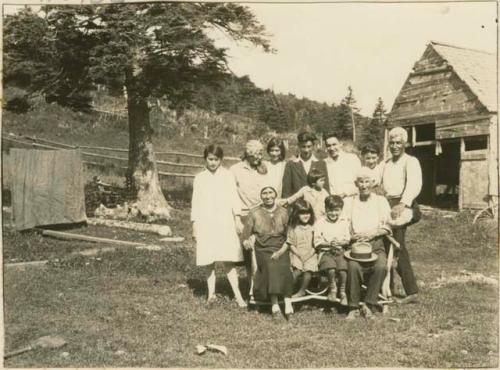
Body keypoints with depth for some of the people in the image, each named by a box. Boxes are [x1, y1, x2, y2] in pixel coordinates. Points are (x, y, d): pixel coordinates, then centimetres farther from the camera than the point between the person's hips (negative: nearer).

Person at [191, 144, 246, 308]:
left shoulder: (227, 176, 6)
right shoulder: (199, 178, 8)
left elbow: (234, 198, 5)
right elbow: (195, 202, 9)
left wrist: (237, 219, -1)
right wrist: (195, 225, 4)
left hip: (225, 222, -1)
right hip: (206, 223, 1)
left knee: (228, 261, -6)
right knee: (209, 261, 4)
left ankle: (238, 295, -3)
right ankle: (211, 293, 13)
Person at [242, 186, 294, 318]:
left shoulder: (284, 212, 8)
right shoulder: (255, 213, 8)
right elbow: (245, 236, 9)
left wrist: (281, 251, -11)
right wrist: (249, 240, -14)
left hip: (280, 249, 0)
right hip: (262, 249, 0)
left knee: (283, 267, -29)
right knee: (271, 266, -30)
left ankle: (288, 303, -33)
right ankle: (274, 304, -34)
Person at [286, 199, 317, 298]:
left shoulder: (312, 228, 6)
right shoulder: (293, 228, 4)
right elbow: (290, 244, 3)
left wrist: (313, 251, -7)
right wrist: (298, 253, -8)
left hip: (310, 255, 1)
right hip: (297, 254, -1)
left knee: (308, 270, -21)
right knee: (297, 270, -23)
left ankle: (302, 291, -3)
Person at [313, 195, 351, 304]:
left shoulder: (344, 222, 12)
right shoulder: (320, 223, 3)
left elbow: (347, 240, 9)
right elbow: (317, 243, 0)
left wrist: (340, 243, -12)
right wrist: (329, 244, -15)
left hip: (340, 251, 2)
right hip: (325, 252, -2)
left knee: (343, 269, -26)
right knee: (331, 269, -31)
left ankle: (343, 292, -4)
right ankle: (332, 289, -3)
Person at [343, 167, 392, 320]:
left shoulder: (381, 201, 15)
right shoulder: (349, 202, 16)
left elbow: (387, 227, 9)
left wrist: (372, 234, -8)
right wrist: (351, 236, -10)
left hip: (376, 244, 0)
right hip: (355, 243, 0)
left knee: (381, 267, -31)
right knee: (353, 266, -32)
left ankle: (369, 305, -19)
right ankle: (353, 307, -20)